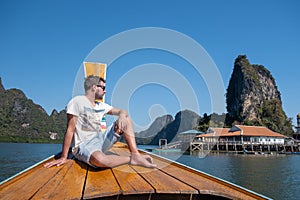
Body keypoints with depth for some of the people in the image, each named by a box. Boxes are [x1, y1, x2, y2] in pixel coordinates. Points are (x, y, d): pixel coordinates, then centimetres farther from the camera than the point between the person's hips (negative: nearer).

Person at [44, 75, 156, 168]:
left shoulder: (101, 106, 12)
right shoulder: (77, 101, -10)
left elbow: (121, 111, 12)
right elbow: (70, 130, -14)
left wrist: (122, 115, -15)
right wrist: (63, 157, -15)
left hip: (100, 140, 8)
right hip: (83, 145, -7)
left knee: (125, 119, -1)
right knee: (100, 160, -42)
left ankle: (136, 155, -16)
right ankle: (131, 159, -16)